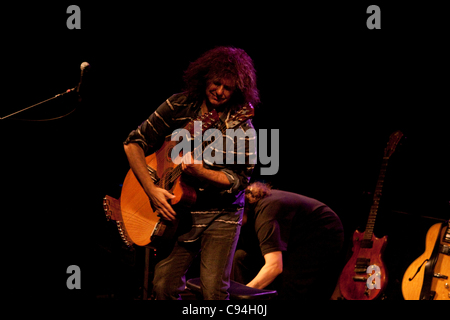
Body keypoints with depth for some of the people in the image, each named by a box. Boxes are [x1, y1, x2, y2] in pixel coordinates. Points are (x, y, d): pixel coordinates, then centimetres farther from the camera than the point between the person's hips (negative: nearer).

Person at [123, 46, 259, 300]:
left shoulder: (241, 124, -10)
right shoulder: (179, 106, -2)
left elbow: (240, 179, -12)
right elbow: (134, 143, 0)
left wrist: (200, 172, -28)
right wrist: (152, 189, -11)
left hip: (221, 214, -3)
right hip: (180, 211, 3)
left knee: (214, 290, -10)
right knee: (164, 285, -1)